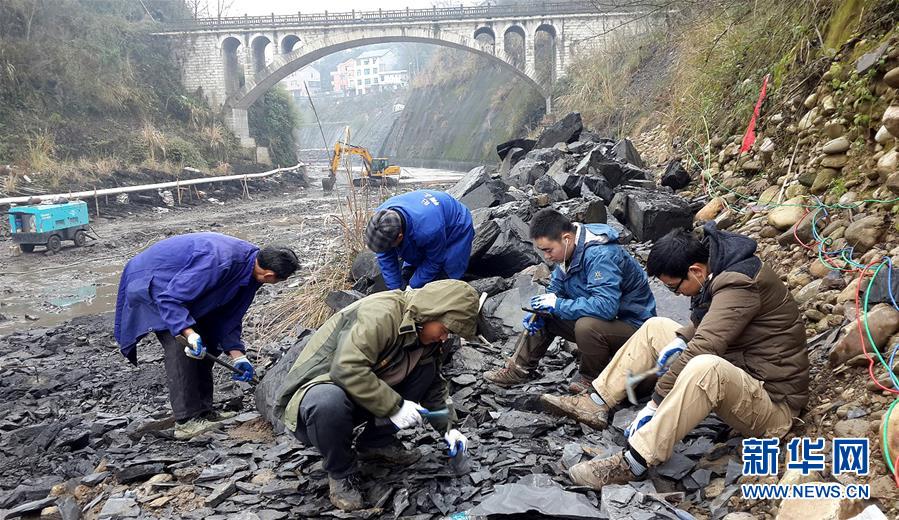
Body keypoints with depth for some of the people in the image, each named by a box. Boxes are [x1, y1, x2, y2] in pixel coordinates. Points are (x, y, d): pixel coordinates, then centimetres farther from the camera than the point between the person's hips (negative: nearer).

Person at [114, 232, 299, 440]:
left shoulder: (251, 267, -8)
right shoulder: (219, 262, -37)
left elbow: (228, 315, 1)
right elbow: (169, 299, -34)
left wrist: (237, 355, -5)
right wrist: (189, 333, -43)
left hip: (176, 284, 9)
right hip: (148, 282, -9)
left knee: (204, 347, 6)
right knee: (180, 346, -19)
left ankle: (203, 411, 15)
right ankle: (186, 421, -16)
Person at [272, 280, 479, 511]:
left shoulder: (422, 332, 2)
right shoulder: (382, 313, -26)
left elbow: (435, 384, 13)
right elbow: (346, 368, -35)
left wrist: (447, 427, 2)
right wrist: (394, 406, -30)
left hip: (363, 398, 8)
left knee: (427, 369, -4)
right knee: (330, 402, -42)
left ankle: (376, 442, 5)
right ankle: (341, 472, -12)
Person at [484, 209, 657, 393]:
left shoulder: (600, 255, -30)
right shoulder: (568, 249, -2)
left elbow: (606, 306, -39)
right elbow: (556, 288, 11)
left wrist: (558, 305, -28)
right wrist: (538, 312, -9)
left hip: (632, 324, -9)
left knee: (586, 325, -35)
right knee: (543, 317, 4)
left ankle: (590, 380, -9)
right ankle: (518, 369, 12)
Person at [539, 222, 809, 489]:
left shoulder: (740, 284, -26)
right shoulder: (720, 270, 2)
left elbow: (702, 349, -31)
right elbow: (703, 323, 16)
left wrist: (654, 405, -27)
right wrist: (679, 342, -6)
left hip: (773, 401, -10)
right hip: (734, 376, 10)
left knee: (705, 367, -41)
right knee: (655, 327, 10)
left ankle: (632, 464, -34)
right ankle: (596, 403, 6)